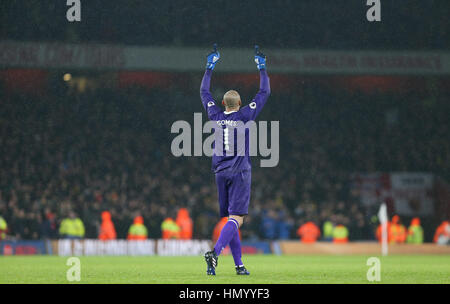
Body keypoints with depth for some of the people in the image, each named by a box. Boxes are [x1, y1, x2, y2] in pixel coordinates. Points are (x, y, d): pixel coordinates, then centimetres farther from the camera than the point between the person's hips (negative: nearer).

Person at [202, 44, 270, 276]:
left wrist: (210, 66, 27)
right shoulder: (245, 116, -4)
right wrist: (262, 68, 14)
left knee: (231, 219, 9)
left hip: (221, 173, 5)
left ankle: (239, 265, 8)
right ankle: (215, 253, -33)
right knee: (236, 218, -11)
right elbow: (264, 92, 4)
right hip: (240, 173, -5)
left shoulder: (216, 116, 4)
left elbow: (204, 91, 19)